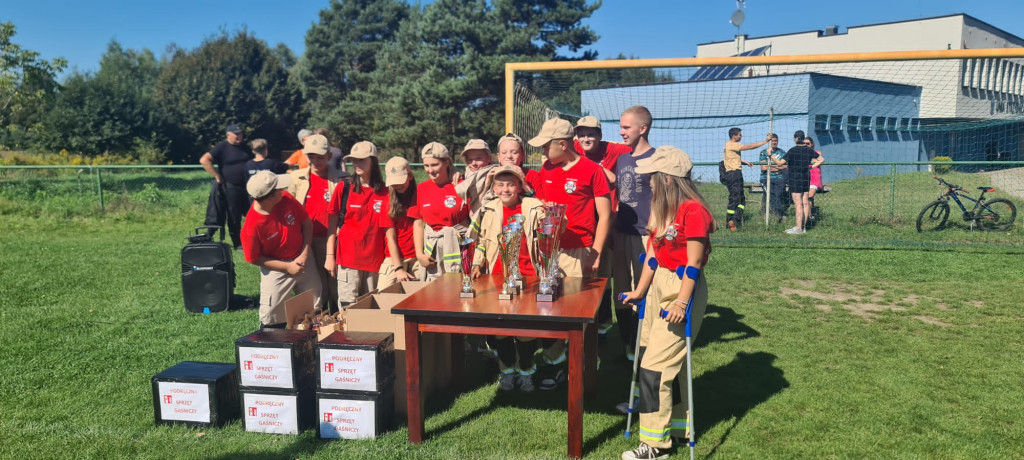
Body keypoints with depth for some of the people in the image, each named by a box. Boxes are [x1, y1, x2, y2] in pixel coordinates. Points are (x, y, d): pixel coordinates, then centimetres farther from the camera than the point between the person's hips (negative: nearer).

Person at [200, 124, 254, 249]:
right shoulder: (222, 147, -8)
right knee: (234, 218, 3)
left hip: (245, 188, 6)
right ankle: (237, 244, 14)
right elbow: (204, 160, -18)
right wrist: (217, 176, -17)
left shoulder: (244, 148, 12)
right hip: (229, 188, -6)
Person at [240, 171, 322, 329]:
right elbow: (254, 258, -14)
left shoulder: (286, 199, -15)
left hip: (303, 261, 5)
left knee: (316, 305, 15)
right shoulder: (251, 226, -26)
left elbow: (307, 222, -3)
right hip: (276, 267, -5)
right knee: (272, 316, 2)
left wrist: (304, 254, -11)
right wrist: (287, 267, -15)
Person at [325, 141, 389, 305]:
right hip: (348, 257, -1)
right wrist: (330, 256, -2)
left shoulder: (384, 192, 2)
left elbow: (388, 229, 1)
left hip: (374, 259, 1)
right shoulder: (344, 188, 2)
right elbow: (332, 225, 4)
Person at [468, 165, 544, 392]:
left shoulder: (534, 208, 2)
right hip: (498, 275, 2)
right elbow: (480, 239, 17)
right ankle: (507, 369, 22)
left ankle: (525, 369, 20)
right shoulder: (488, 210, 8)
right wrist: (477, 264, 9)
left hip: (527, 274, -2)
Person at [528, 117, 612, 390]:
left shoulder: (592, 170, -5)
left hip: (577, 251, -5)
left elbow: (605, 216, -4)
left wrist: (596, 254, -9)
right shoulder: (546, 169, 11)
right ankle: (554, 364, 17)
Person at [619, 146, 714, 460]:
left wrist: (681, 303, -21)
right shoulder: (662, 209, 9)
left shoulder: (693, 210, -18)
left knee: (656, 364, -7)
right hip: (659, 284, 9)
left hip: (682, 288, -9)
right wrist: (640, 290, 16)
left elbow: (693, 263, -19)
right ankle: (676, 425, 32)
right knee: (669, 361, 16)